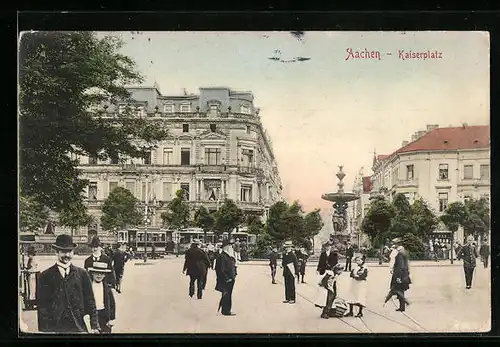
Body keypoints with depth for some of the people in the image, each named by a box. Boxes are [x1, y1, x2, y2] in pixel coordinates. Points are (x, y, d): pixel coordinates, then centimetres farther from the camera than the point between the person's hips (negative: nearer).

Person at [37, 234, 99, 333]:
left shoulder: (82, 274, 6)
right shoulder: (45, 276, 1)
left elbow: (90, 301, 5)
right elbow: (42, 306, 0)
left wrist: (94, 326, -1)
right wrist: (43, 330, -5)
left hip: (79, 327, 1)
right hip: (54, 328, -1)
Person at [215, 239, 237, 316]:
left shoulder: (230, 256, 13)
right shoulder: (222, 257, -17)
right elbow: (221, 270, -20)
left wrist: (234, 275, 13)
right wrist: (226, 279, -19)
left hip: (231, 279, 9)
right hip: (226, 281, -9)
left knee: (228, 295, 14)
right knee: (226, 295, -2)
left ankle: (227, 310, 22)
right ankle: (226, 311, 5)